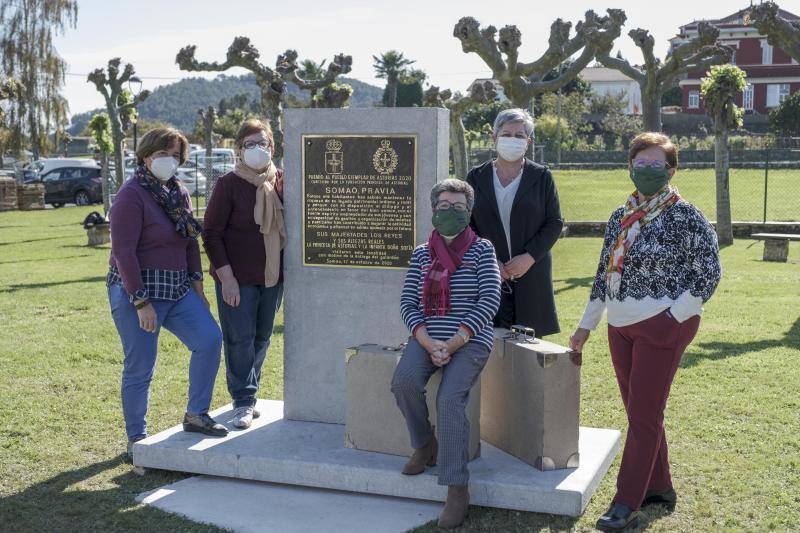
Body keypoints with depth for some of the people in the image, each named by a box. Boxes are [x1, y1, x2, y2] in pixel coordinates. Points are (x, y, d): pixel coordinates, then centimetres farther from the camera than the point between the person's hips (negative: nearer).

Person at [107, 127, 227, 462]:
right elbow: (123, 252, -17)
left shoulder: (180, 193, 11)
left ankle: (196, 415, 9)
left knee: (209, 339, -7)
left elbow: (191, 243, 18)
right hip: (137, 292, -7)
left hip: (177, 289, 7)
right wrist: (141, 302, -20)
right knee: (140, 369, 0)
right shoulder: (132, 195, -12)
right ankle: (136, 440, 16)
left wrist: (196, 284, 10)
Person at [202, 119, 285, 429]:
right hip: (237, 278, -5)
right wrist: (226, 276, -16)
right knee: (240, 339, -2)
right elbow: (211, 233, -9)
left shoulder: (280, 180, 5)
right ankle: (243, 402, 8)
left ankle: (248, 394, 26)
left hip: (272, 275, 5)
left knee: (262, 338, 12)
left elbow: (287, 226, 14)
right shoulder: (229, 184, -9)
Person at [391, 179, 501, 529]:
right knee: (403, 381, -27)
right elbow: (408, 303, 6)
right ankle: (424, 446, -1)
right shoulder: (421, 253, 12)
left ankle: (457, 489, -23)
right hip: (427, 339, 3)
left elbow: (489, 301, -7)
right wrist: (429, 343, -11)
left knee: (450, 398, -28)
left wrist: (454, 343, -15)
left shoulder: (481, 250, 2)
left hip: (470, 340, -3)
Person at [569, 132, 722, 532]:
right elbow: (603, 274, 17)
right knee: (640, 412, 13)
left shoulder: (684, 217, -8)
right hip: (621, 326, 7)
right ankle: (659, 487, 28)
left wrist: (673, 318, -13)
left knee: (643, 414, -4)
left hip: (662, 326, -6)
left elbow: (709, 273, -9)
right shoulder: (620, 218, 10)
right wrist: (586, 324, 18)